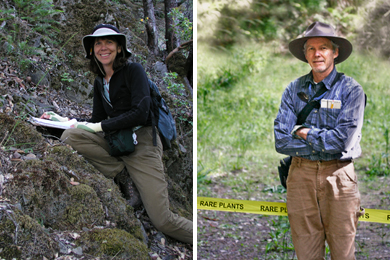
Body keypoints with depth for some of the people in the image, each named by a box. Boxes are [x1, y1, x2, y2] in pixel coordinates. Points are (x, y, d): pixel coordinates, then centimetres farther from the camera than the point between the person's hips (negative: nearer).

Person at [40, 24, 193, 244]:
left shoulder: (134, 71, -5)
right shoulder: (99, 82, 14)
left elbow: (140, 114, -16)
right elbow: (96, 122, 17)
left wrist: (100, 126, -15)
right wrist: (64, 120, 8)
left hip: (141, 141, -6)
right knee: (70, 136, -20)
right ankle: (123, 175, -10)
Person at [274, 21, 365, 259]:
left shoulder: (351, 90, -3)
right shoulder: (294, 89, 7)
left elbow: (343, 140, -15)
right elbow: (281, 141, -2)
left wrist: (303, 132, -6)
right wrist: (322, 141, -7)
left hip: (337, 175, -3)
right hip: (300, 175, 3)